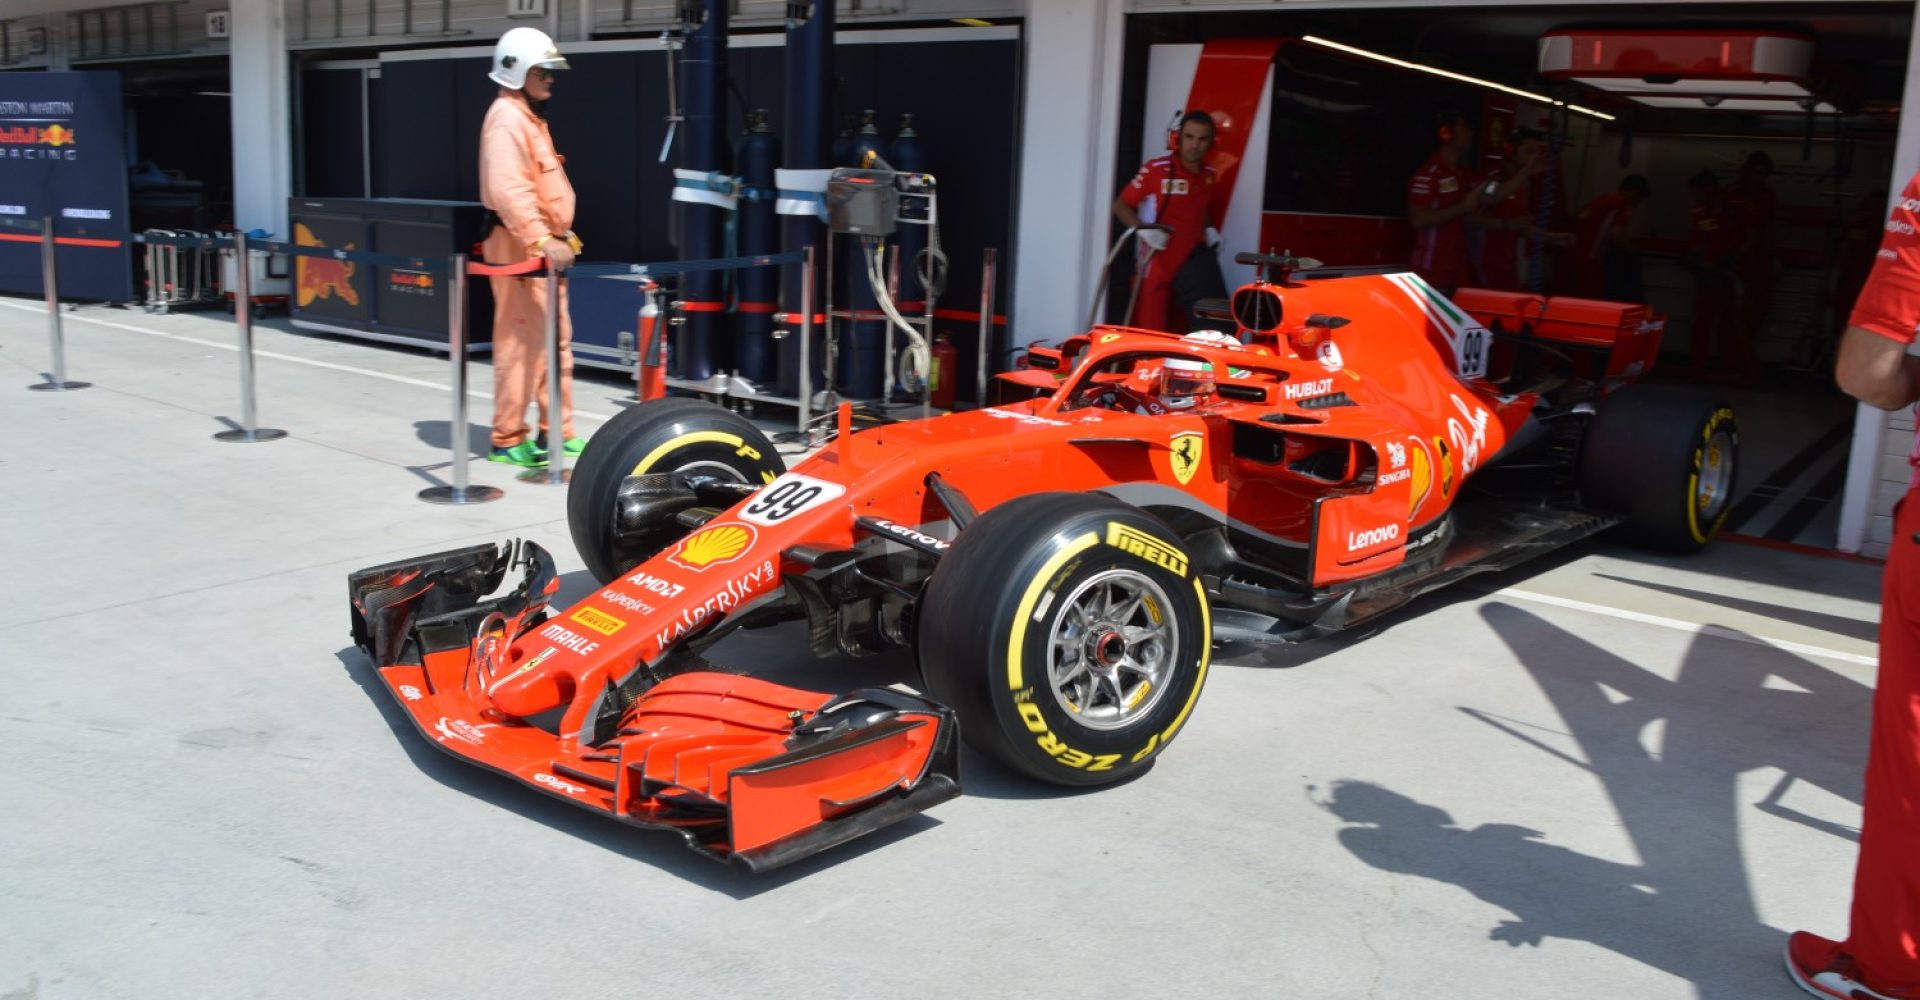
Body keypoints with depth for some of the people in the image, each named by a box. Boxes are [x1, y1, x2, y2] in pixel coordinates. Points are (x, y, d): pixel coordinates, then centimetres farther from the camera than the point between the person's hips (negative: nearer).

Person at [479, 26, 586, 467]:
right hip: (519, 245, -10)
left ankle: (557, 431, 21)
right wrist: (542, 239, -34)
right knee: (521, 342, -9)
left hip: (543, 244, 11)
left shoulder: (532, 117, 20)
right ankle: (508, 439, -2)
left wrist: (563, 234, 21)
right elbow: (509, 189, -26)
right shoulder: (507, 118, -13)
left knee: (556, 340, 13)